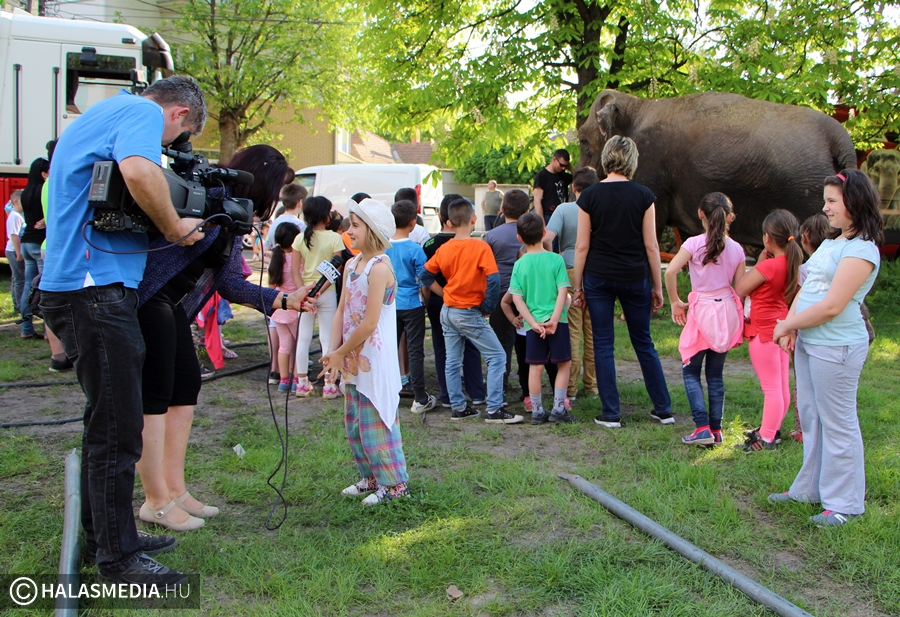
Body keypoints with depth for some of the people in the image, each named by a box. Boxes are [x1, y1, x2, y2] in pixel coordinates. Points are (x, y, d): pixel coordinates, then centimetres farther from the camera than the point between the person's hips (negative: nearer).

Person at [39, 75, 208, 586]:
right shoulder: (143, 113, -7)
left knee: (108, 422, 18)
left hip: (75, 286, 11)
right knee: (116, 428, -5)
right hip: (97, 288, -10)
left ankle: (104, 537, 29)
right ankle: (117, 558, 4)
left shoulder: (97, 116, 25)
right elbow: (138, 171, -28)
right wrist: (175, 228, -14)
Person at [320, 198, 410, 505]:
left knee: (375, 423, -1)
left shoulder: (379, 268, -18)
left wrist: (340, 353, -12)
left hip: (375, 361, -9)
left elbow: (369, 323, -20)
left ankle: (394, 483, 13)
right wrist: (333, 351, -3)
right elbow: (341, 312, 8)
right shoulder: (351, 265, 9)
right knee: (354, 423, 16)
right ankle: (370, 478, 31)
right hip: (353, 361, 9)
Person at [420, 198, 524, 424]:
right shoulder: (480, 247, -14)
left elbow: (424, 275, 10)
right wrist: (487, 308, -9)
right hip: (469, 314, -6)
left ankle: (457, 407, 19)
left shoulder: (444, 249, 2)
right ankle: (494, 410, -2)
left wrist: (445, 293, 12)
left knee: (452, 361, 13)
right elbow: (493, 279, -21)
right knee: (497, 357, 1)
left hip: (448, 311, 7)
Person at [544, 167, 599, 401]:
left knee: (571, 333, 3)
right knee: (594, 333, 10)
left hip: (570, 273, -2)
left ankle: (570, 387, 6)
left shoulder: (564, 209, -5)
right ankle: (592, 385, 17)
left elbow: (547, 238, -16)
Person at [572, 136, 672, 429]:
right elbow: (651, 245, -2)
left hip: (598, 277, -1)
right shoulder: (643, 195, -4)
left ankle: (611, 414, 7)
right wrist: (657, 286, 6)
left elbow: (582, 246, -3)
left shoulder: (590, 195, -4)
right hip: (635, 277, 1)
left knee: (603, 344, 6)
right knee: (643, 342, 13)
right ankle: (663, 409, 19)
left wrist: (577, 286, 5)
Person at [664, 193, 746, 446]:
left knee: (691, 371, 8)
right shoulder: (737, 249, 2)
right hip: (727, 312, 4)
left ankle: (702, 428, -3)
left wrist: (675, 302, -10)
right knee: (716, 374, 13)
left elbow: (670, 271, -22)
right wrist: (737, 319, 15)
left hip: (702, 311, -4)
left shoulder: (694, 244, -10)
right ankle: (716, 429, 15)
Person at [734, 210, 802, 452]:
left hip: (764, 331, -9)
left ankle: (766, 439, 6)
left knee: (771, 388, -2)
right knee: (781, 386, 16)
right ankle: (772, 429, 30)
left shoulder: (768, 266, -22)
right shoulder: (792, 264, 3)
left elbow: (739, 289, -14)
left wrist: (759, 262, -8)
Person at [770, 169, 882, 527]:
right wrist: (791, 325, -4)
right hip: (808, 343, 9)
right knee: (811, 417, 17)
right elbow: (806, 289, 13)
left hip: (836, 347, -9)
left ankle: (844, 503, 11)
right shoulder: (829, 244, 14)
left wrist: (787, 325, -11)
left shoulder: (861, 249, -15)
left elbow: (831, 306, -21)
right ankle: (810, 489, 30)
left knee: (837, 423, 0)